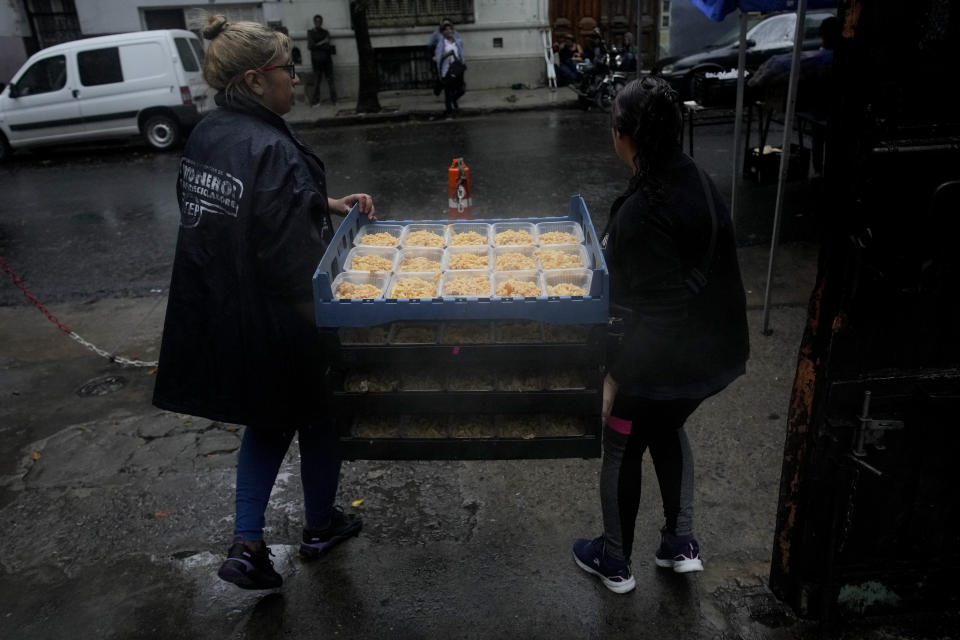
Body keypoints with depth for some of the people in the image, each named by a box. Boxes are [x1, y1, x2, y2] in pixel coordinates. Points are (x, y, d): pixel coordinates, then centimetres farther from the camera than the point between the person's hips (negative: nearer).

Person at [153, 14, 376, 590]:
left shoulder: (207, 135, 3)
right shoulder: (269, 148, -25)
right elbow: (292, 258, -26)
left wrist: (328, 204, 10)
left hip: (222, 316, 8)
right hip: (282, 322, -7)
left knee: (268, 421, 24)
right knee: (319, 418, 18)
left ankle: (247, 545, 21)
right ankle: (320, 526, 39)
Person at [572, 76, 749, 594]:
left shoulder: (640, 211, -26)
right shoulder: (698, 183, -4)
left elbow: (633, 309, -22)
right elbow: (718, 269, 6)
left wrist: (612, 378, -12)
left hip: (657, 362, -7)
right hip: (712, 352, 8)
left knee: (622, 450, 15)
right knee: (668, 429, 30)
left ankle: (614, 563, 34)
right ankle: (681, 543, 39)